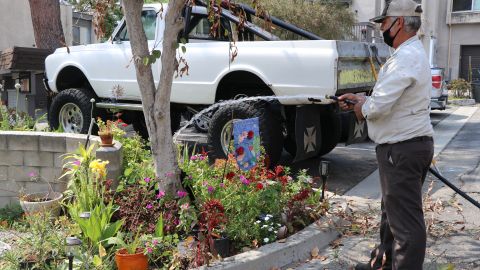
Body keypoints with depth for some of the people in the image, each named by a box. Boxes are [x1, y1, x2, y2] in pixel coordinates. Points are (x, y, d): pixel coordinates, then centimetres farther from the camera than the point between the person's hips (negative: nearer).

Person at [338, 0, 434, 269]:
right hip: (412, 144, 11)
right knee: (392, 211, 22)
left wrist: (361, 108, -3)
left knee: (405, 220, -4)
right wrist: (360, 99, 15)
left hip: (403, 150, -11)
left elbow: (378, 107, -24)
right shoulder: (414, 53, 15)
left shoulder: (405, 57, -20)